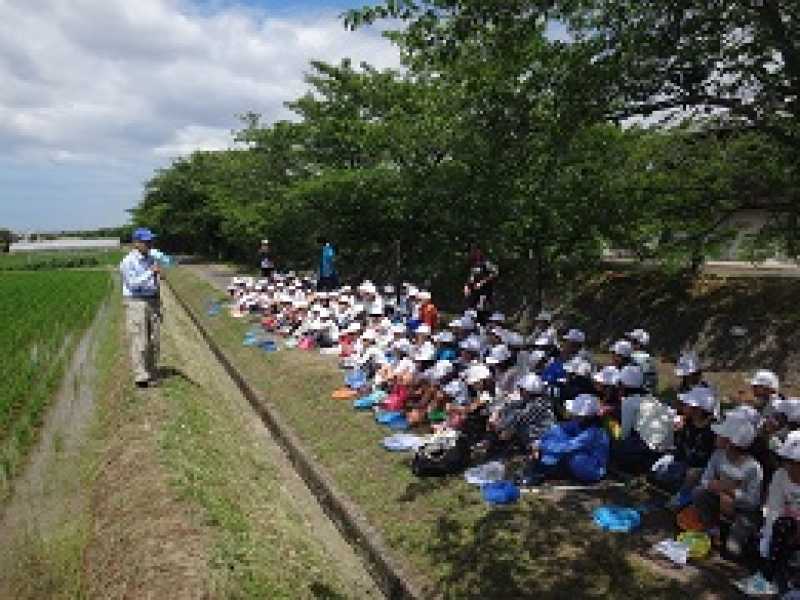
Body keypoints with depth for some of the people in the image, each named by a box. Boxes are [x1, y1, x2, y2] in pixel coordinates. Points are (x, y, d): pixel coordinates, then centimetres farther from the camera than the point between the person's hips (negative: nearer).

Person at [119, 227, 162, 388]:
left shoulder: (151, 259, 13)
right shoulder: (128, 262, -7)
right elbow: (133, 284, -17)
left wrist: (159, 305, 18)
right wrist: (150, 272, -23)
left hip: (152, 301, 6)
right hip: (136, 303, -6)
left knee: (154, 341, 7)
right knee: (139, 341, -8)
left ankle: (152, 375, 16)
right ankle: (141, 377, -6)